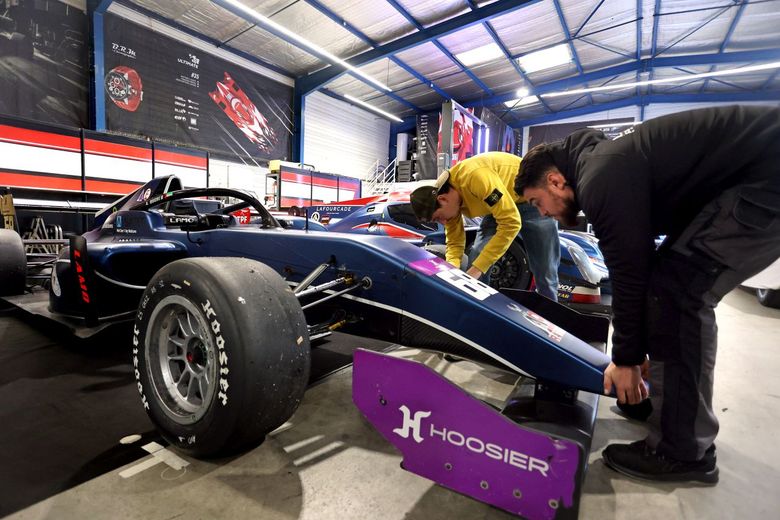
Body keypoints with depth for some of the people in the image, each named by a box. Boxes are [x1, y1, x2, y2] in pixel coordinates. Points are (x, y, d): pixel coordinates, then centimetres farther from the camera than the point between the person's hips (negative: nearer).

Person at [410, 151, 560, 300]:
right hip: (499, 202, 6)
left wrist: (477, 268, -35)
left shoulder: (476, 177, -38)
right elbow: (454, 242, -5)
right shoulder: (447, 196, -13)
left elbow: (511, 223, -37)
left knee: (545, 273, -1)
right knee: (475, 262, -5)